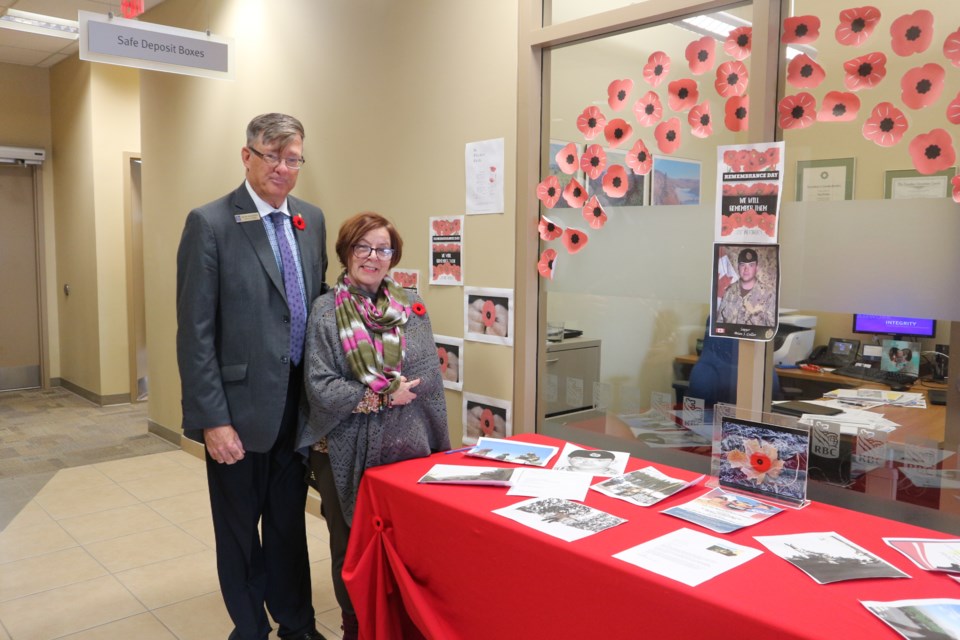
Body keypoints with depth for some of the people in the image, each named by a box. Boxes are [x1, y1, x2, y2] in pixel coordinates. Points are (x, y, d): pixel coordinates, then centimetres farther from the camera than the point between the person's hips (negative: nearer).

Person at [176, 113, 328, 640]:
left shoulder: (312, 219, 6)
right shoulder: (210, 224, -10)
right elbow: (195, 332, -12)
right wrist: (212, 419, -15)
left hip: (297, 407, 5)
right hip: (241, 408, -4)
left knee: (290, 521, 19)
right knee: (240, 528, 13)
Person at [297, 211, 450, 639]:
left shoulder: (411, 307, 4)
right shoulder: (325, 311, -3)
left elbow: (430, 378, 1)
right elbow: (319, 386, -11)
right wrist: (384, 395, -16)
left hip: (407, 447, 2)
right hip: (346, 453, -1)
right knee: (351, 547, 14)